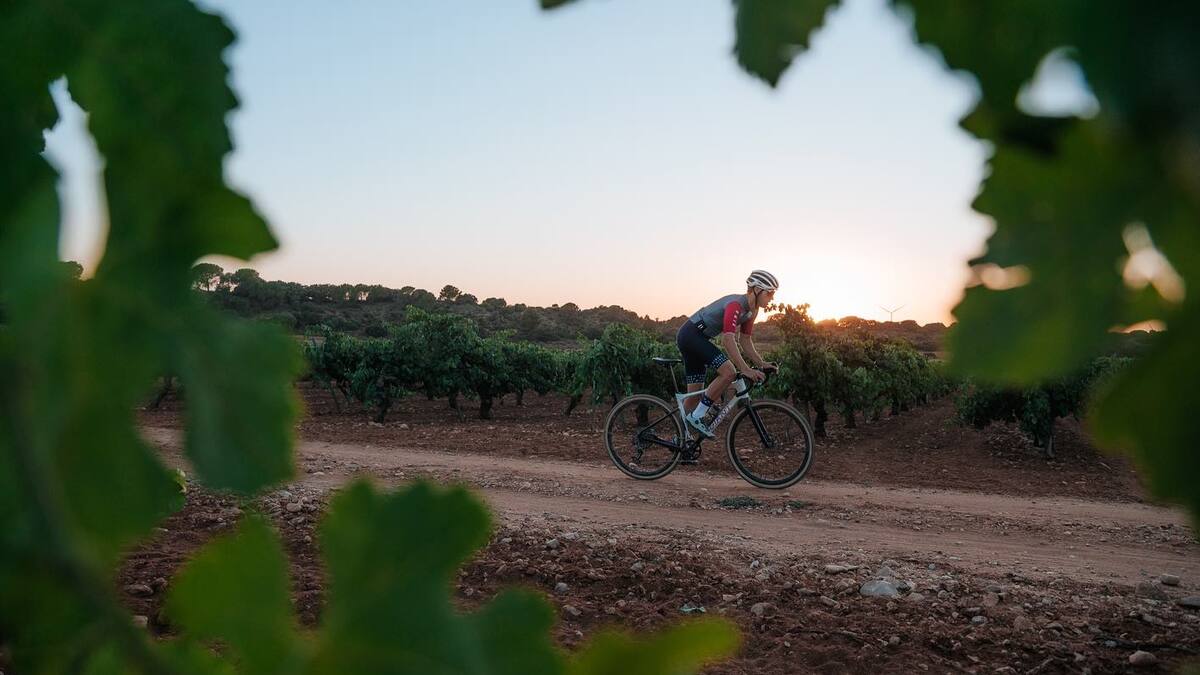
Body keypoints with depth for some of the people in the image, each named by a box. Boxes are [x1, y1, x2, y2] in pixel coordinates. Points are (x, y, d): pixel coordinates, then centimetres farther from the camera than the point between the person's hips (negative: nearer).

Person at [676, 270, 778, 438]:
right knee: (729, 372, -25)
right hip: (690, 334, -10)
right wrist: (746, 369, -35)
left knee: (695, 394, 8)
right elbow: (728, 339, -32)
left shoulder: (751, 310, 6)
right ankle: (696, 417, -18)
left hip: (698, 338, 10)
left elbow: (745, 341, 11)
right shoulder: (736, 304, -23)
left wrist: (762, 364, 0)